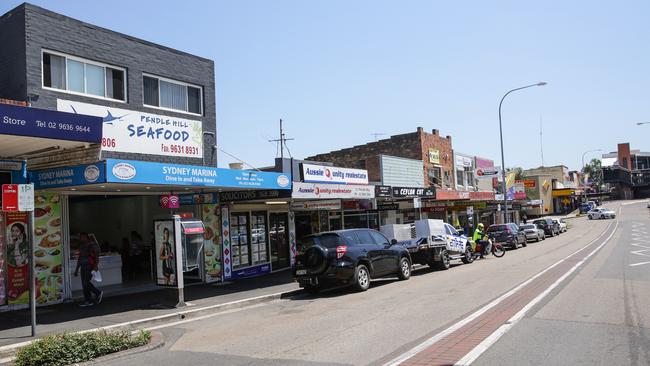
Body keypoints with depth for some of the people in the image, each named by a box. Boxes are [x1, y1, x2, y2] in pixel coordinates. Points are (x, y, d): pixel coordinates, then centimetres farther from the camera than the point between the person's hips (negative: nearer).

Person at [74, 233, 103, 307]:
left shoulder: (93, 245, -10)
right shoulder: (81, 246, 14)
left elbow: (97, 256, -17)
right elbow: (79, 258, 19)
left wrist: (96, 266, -28)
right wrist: (77, 269, 18)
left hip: (91, 267, -8)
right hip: (83, 267, 8)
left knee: (86, 283, -14)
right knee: (84, 284, 3)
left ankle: (98, 293, 4)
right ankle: (89, 301, 9)